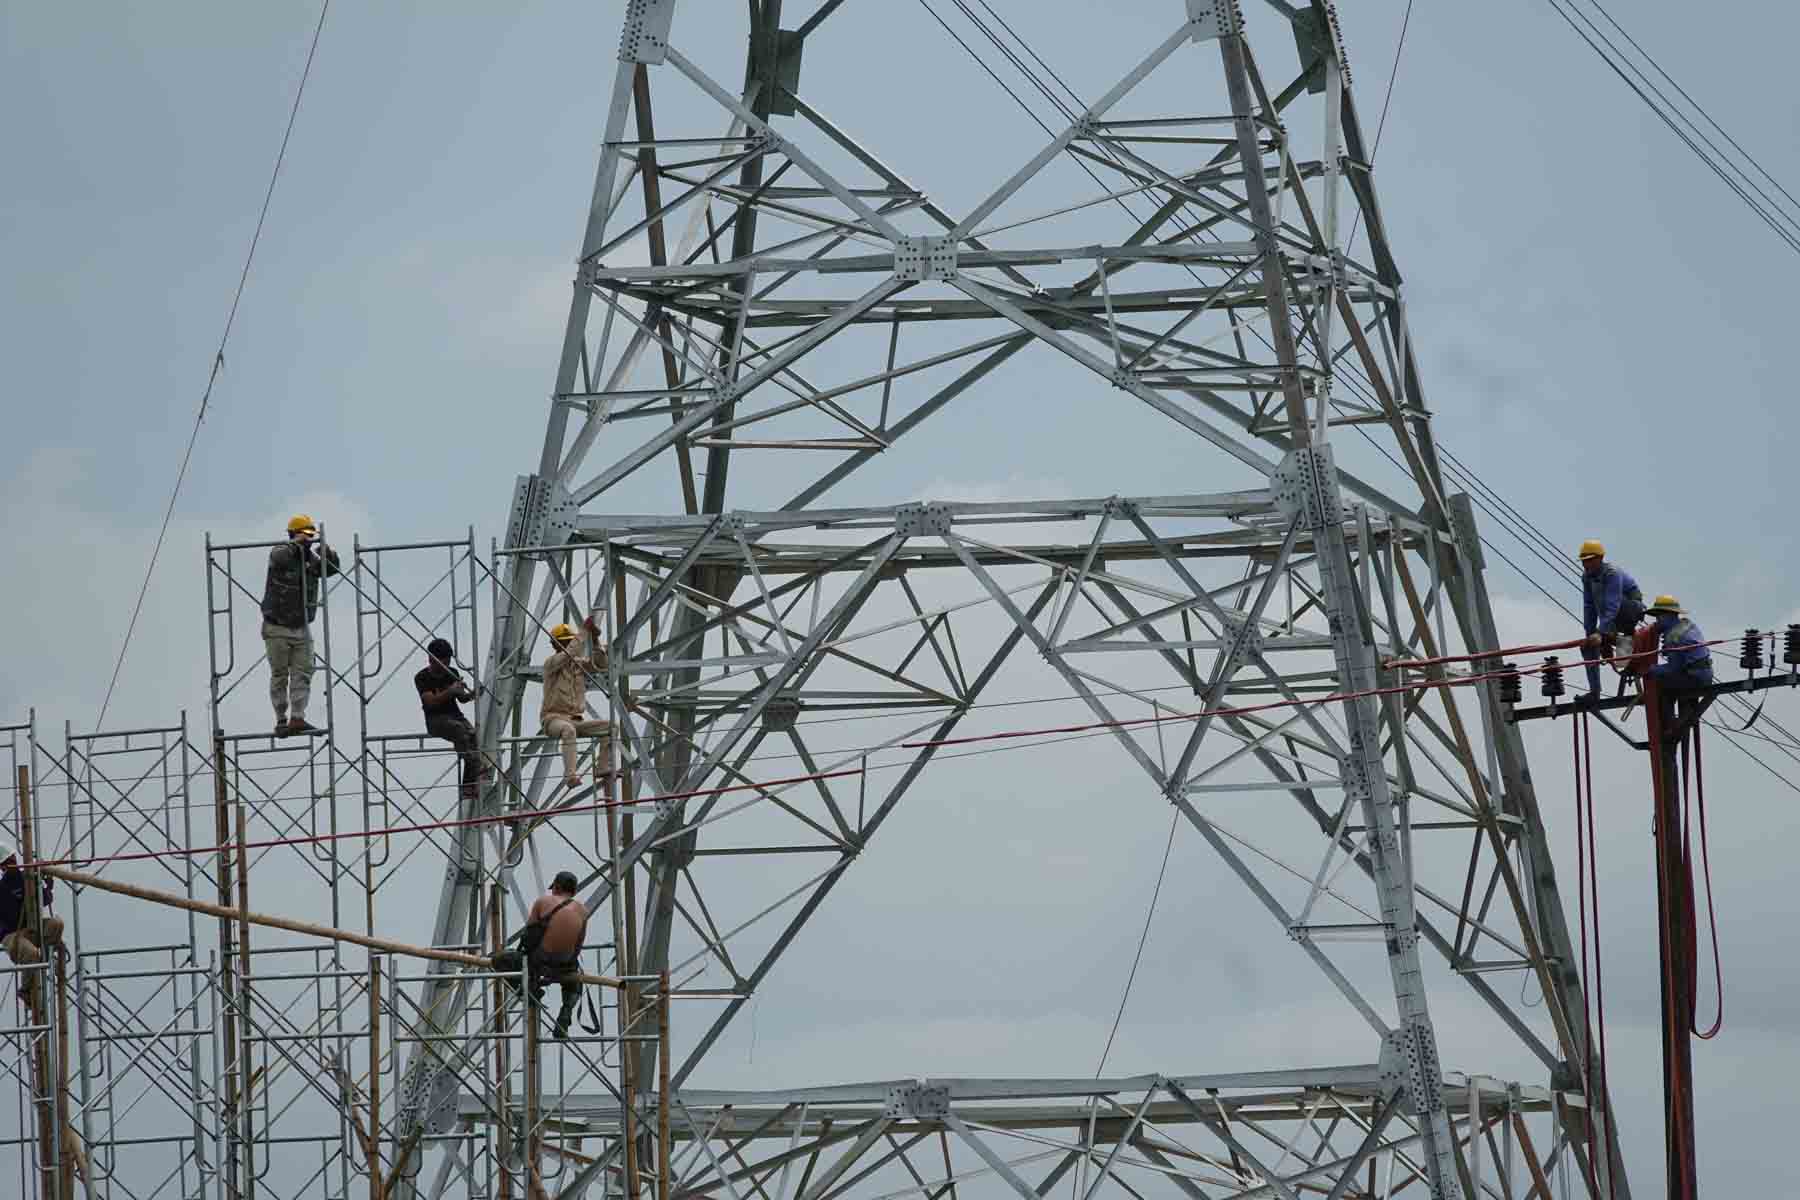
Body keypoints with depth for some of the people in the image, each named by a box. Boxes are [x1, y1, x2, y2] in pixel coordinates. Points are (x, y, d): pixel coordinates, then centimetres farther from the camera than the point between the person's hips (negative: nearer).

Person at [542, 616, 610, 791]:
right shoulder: (551, 663, -4)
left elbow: (600, 664, -2)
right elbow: (569, 654, -24)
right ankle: (570, 775, -51)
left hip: (576, 719, 6)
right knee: (568, 730, -41)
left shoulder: (579, 664, 14)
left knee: (609, 726, -12)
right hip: (554, 718, -6)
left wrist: (594, 640, -14)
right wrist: (584, 632, -24)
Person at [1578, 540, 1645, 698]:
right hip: (1613, 620, 8)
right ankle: (1594, 692, 1)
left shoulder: (1612, 574, -27)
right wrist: (1589, 633, -7)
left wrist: (1600, 633, -41)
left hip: (1632, 609, -8)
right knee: (1587, 645, -2)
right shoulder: (1587, 576, -4)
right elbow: (1589, 606, 0)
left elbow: (1612, 607, -35)